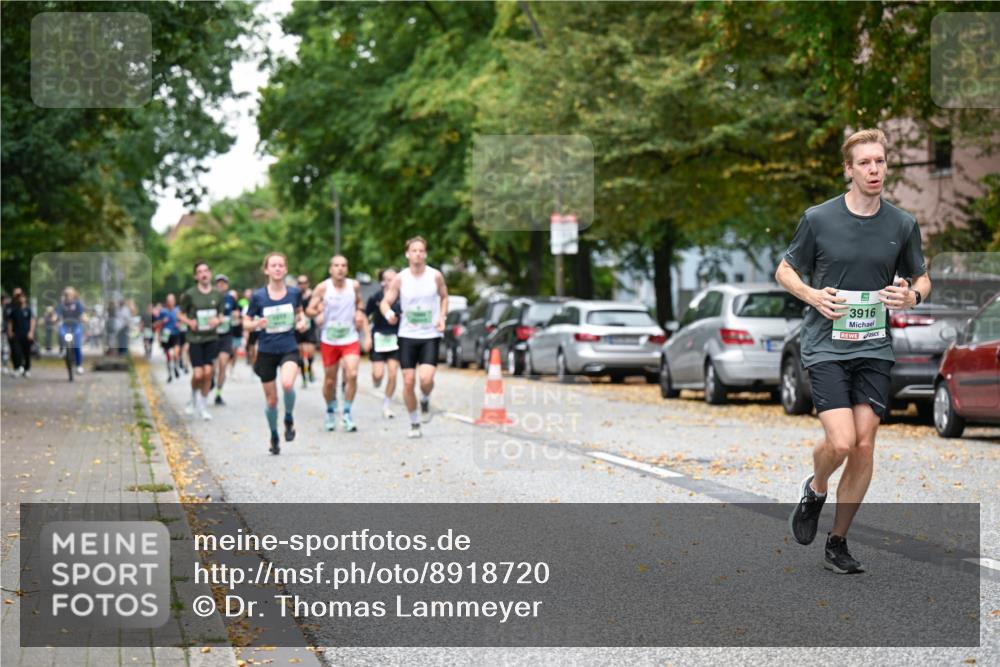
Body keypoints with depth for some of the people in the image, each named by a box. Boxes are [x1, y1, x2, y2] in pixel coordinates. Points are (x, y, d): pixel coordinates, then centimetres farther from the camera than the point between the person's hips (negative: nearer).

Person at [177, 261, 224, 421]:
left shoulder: (217, 294, 4)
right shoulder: (189, 294, -4)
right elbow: (180, 314, 5)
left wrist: (217, 320, -10)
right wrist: (189, 322, -15)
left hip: (211, 338, 2)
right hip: (195, 338, -2)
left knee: (208, 372, -4)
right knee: (198, 374, -8)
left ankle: (204, 406, 11)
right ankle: (194, 400, 22)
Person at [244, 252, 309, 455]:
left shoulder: (294, 292, -3)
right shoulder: (258, 296, -7)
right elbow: (246, 323, 1)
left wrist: (302, 321, -4)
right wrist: (257, 324, -20)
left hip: (289, 349, 0)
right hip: (266, 352, 0)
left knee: (287, 384, -30)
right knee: (271, 400, 7)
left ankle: (289, 419, 0)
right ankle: (274, 436, 33)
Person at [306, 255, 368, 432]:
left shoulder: (354, 286, -1)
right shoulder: (323, 288, -9)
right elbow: (308, 311, -8)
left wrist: (359, 313, -1)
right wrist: (317, 311, -31)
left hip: (350, 339, 1)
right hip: (329, 340, -1)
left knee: (352, 374, -18)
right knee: (329, 380, 8)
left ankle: (347, 414, -5)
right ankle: (330, 412, 33)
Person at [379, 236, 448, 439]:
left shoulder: (435, 276, -2)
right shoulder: (400, 278, -3)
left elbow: (444, 297, 14)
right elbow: (385, 302, 0)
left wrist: (442, 317, -1)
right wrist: (388, 313, -23)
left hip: (430, 335, -1)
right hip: (407, 335, 1)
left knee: (426, 379, -19)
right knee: (408, 382, 0)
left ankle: (425, 400, 16)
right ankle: (414, 424, 17)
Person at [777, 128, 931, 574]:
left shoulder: (902, 224, 3)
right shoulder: (818, 219, -4)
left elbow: (921, 278, 17)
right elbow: (785, 270, 8)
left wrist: (912, 296, -7)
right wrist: (812, 294, -12)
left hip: (874, 348, 3)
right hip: (826, 346, -3)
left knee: (864, 445, -1)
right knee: (840, 442, -17)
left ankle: (838, 543, 14)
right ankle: (814, 490, 18)